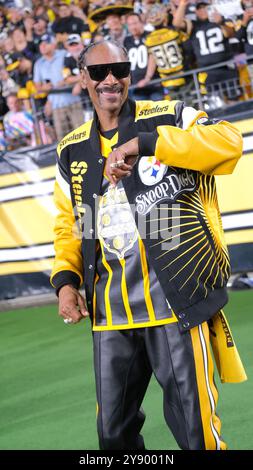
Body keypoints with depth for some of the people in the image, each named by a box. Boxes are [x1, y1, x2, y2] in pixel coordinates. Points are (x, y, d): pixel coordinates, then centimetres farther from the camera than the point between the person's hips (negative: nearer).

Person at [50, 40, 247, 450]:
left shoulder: (168, 118, 1)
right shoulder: (72, 151, 15)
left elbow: (228, 141, -18)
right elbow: (68, 225, 20)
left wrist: (143, 143, -24)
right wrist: (66, 278, 1)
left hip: (175, 297, -4)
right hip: (110, 309, 5)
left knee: (194, 428, -4)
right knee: (114, 433, 12)